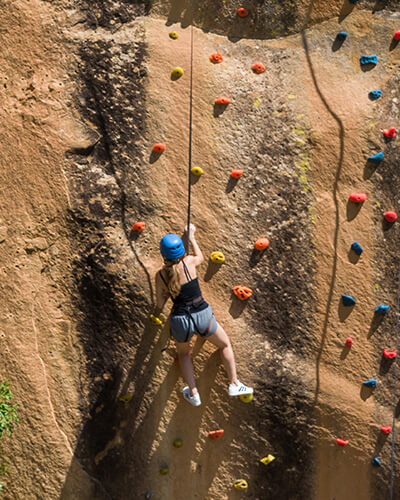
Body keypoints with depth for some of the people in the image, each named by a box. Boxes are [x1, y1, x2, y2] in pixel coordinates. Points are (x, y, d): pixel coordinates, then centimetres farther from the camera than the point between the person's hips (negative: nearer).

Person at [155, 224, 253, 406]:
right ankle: (234, 384, 27)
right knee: (225, 345, 27)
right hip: (202, 316, -1)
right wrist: (192, 237, 30)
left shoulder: (160, 275, -5)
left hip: (180, 321, 1)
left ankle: (193, 394, 30)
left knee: (183, 354, 32)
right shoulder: (189, 262, -9)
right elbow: (200, 257, 17)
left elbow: (160, 305, 2)